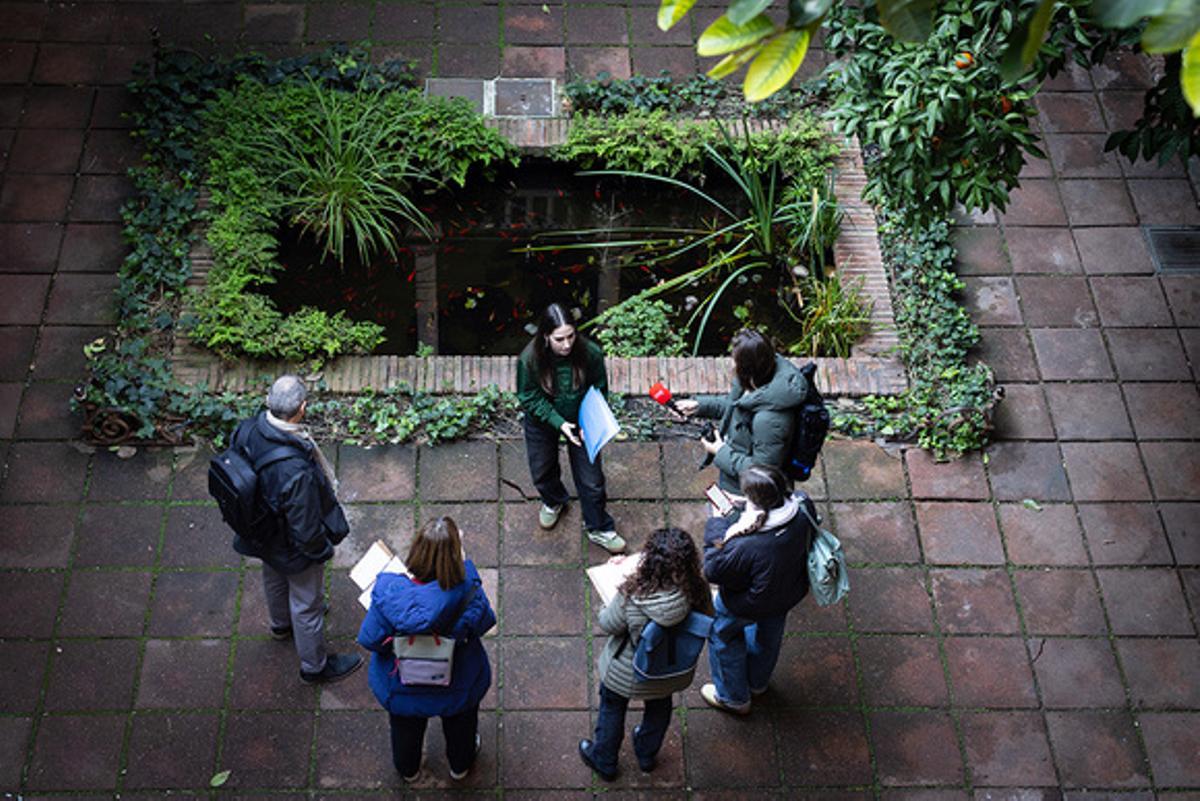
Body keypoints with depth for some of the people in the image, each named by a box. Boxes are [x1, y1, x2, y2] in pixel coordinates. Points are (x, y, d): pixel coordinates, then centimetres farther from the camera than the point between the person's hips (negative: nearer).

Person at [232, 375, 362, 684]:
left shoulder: (247, 430, -24)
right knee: (307, 603, 19)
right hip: (293, 547, -7)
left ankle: (281, 624, 67)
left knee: (274, 578, 36)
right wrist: (321, 549, -9)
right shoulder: (297, 471, -45)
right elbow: (305, 529, -32)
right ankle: (314, 666, 44)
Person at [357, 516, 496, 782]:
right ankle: (460, 765, 65)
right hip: (458, 686, 0)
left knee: (406, 729, 35)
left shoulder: (390, 593, -35)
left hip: (401, 688, 0)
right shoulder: (468, 593, -36)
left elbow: (369, 639, -22)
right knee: (460, 725, 36)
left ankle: (408, 769, 65)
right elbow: (485, 622, -14)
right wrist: (466, 567, -14)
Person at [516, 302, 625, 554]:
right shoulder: (529, 359, -29)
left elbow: (599, 391, -10)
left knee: (591, 479, 7)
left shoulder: (590, 353, -26)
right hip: (542, 422, 0)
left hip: (580, 420, 0)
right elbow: (530, 399, -18)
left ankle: (598, 528, 31)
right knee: (542, 471, 22)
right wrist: (559, 423, -27)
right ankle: (553, 502, 57)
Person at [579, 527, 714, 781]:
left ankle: (603, 761, 52)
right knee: (660, 706, 34)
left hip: (627, 675, -3)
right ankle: (647, 755, 59)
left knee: (612, 708, 28)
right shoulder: (699, 592, -29)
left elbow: (608, 625, -20)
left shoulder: (631, 596, -38)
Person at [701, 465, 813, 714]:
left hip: (747, 604, -6)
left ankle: (733, 697, 46)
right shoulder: (802, 511, -29)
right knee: (768, 633, 35)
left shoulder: (744, 546, -44)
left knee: (721, 634, 26)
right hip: (788, 591, 6)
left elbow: (713, 571, -27)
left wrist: (718, 530, -23)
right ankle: (758, 682, 63)